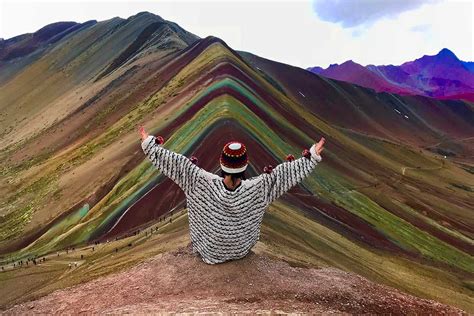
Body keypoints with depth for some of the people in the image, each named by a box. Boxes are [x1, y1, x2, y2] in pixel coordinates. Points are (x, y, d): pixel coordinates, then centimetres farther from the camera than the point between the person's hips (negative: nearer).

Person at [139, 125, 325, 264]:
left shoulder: (204, 184, -34)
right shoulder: (256, 189, -32)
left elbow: (179, 164, -30)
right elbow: (284, 173, -26)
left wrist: (149, 143, -23)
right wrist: (312, 156, -17)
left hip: (211, 252, 0)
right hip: (242, 250, 1)